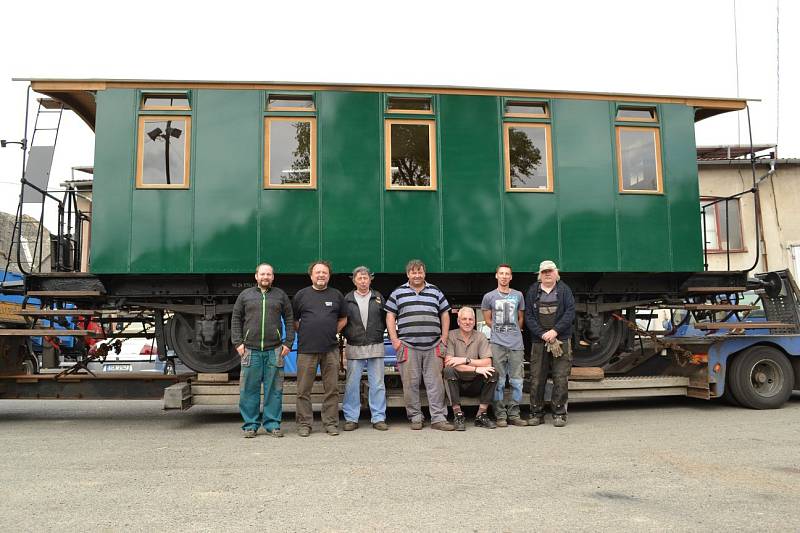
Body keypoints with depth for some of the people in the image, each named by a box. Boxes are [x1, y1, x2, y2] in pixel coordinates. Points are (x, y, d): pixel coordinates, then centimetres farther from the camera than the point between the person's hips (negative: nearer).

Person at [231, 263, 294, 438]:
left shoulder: (280, 295, 11)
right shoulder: (245, 295, 10)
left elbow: (290, 320, 10)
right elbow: (236, 319, 11)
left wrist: (288, 343, 2)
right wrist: (238, 342, 1)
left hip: (274, 351, 0)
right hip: (251, 350, 0)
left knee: (274, 389, 3)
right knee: (250, 389, 3)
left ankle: (272, 424, 12)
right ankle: (250, 425, 13)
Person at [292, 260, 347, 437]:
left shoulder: (336, 295, 12)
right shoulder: (301, 295, 7)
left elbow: (343, 319, 20)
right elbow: (293, 320, 12)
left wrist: (333, 332, 7)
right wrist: (304, 334, 3)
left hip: (331, 349, 1)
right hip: (307, 349, -1)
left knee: (332, 389, 3)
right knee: (304, 390, 1)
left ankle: (331, 423, 13)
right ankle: (304, 424, 11)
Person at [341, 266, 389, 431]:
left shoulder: (378, 298, 9)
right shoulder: (347, 299, 5)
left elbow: (385, 319, 12)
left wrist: (379, 333, 3)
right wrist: (348, 336, -1)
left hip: (376, 347, 1)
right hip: (354, 348, -1)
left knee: (377, 385, 3)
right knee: (352, 385, 3)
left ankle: (378, 418, 9)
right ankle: (351, 419, 11)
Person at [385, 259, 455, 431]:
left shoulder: (435, 291, 15)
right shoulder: (398, 293, 10)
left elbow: (445, 314, 18)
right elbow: (390, 317, 7)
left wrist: (444, 338, 8)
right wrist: (394, 340, -2)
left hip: (433, 346, 1)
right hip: (408, 346, -1)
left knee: (435, 382, 0)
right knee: (411, 383, 1)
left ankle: (438, 418, 5)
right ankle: (415, 417, 11)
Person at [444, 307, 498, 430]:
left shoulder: (480, 337, 2)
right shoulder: (451, 336, -6)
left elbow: (487, 363, -9)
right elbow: (447, 363, -19)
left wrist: (465, 360, -20)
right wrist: (476, 369, -24)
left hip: (475, 384, 2)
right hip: (457, 383, -2)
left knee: (493, 373, -23)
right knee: (449, 371, -31)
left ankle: (481, 415, -13)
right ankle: (458, 415, -24)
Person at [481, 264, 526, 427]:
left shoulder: (518, 296, 13)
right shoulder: (489, 297, 7)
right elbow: (487, 320, 13)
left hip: (516, 344, 2)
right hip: (497, 344, -2)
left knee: (517, 381, 2)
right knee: (499, 381, -1)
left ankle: (514, 414, 12)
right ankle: (500, 415, 6)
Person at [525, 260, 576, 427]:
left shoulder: (564, 290, 6)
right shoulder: (533, 291, 8)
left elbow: (570, 313, -2)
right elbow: (529, 316, 3)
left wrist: (555, 331, -13)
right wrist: (542, 334, -9)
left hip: (561, 340, -1)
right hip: (539, 340, 1)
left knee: (561, 379, -1)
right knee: (537, 379, 2)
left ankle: (559, 414, 8)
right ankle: (536, 413, 11)